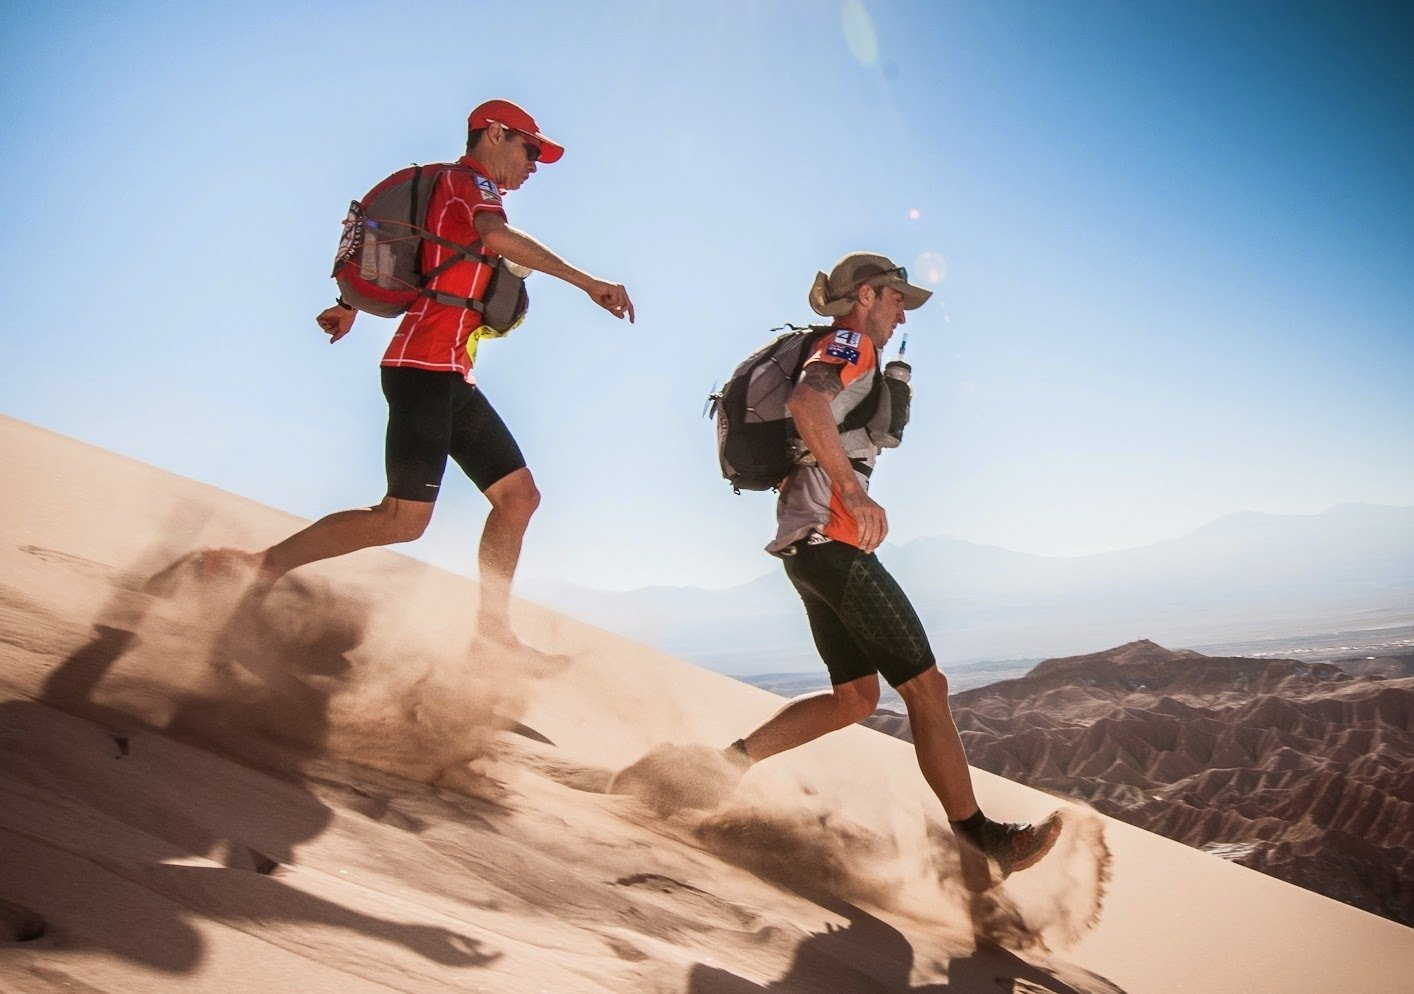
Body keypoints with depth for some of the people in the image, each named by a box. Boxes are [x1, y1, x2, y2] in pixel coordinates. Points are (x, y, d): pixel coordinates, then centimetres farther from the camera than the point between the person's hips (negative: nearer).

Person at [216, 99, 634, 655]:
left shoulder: (458, 193, 24)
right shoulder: (469, 181, -4)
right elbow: (497, 236, -27)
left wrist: (351, 307, 42)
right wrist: (587, 282, -28)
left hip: (453, 377, 10)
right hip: (427, 366, -10)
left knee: (518, 494, 4)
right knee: (405, 519, -13)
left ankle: (492, 629, 5)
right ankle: (265, 565, -2)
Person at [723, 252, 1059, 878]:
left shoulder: (834, 354, 26)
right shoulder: (852, 344, -4)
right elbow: (805, 401, -25)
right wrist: (855, 495, -28)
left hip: (804, 544, 10)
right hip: (832, 539, -10)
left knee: (857, 696, 13)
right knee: (926, 687, -6)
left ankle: (735, 758, 9)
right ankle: (978, 838, -1)